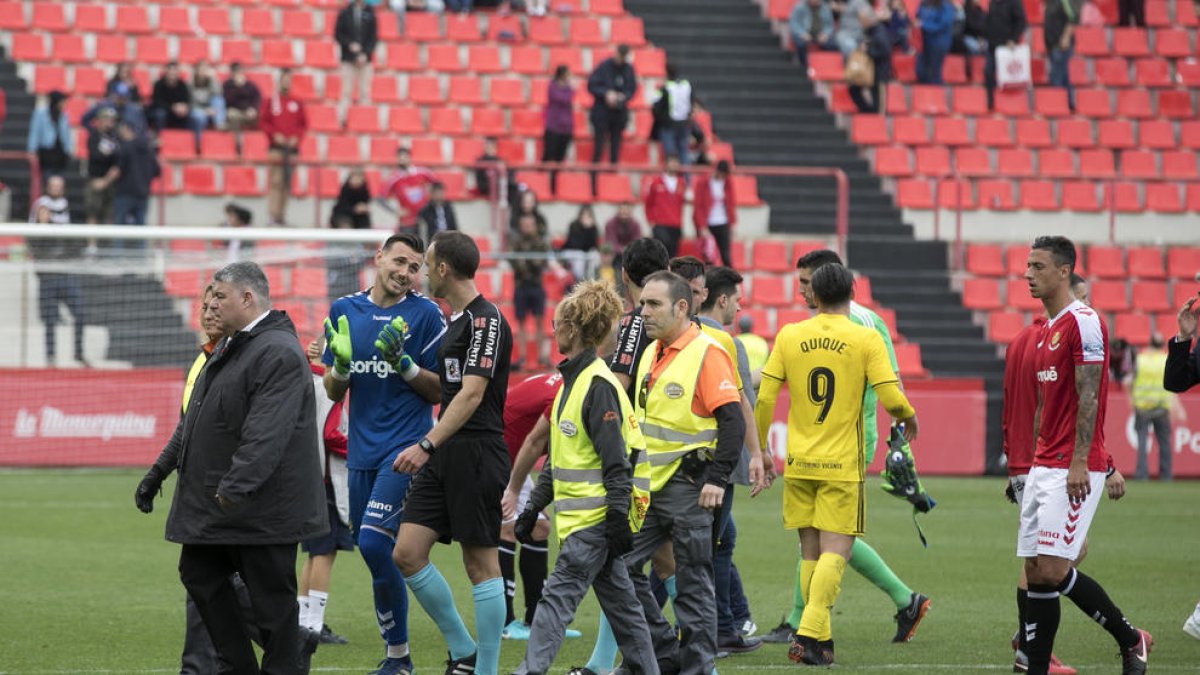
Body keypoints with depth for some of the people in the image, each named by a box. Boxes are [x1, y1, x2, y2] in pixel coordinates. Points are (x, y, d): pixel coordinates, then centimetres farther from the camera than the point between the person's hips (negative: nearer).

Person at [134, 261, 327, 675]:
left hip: (262, 505, -10)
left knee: (270, 591, -2)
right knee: (199, 576, 13)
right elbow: (193, 421, 22)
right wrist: (160, 470, 20)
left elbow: (265, 434, -27)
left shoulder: (279, 353, -18)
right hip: (213, 502, 10)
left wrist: (234, 489, -32)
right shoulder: (229, 346, 16)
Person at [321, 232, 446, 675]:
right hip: (362, 450, 5)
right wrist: (341, 365, -9)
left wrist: (404, 364, -17)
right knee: (374, 552, 8)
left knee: (374, 542, -17)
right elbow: (333, 391, 13)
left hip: (406, 447, -5)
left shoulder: (425, 315, -3)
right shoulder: (344, 312, 9)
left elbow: (441, 390, -1)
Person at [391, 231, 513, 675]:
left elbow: (471, 393, -21)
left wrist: (427, 445, -27)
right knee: (407, 553, 2)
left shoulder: (487, 320, -13)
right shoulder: (457, 321, 17)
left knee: (480, 563, -3)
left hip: (476, 454, -9)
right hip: (444, 456, 9)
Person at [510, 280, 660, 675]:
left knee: (557, 597, -12)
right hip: (580, 517, 10)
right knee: (619, 601, 12)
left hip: (595, 519, -10)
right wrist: (533, 508, 20)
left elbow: (616, 461, -19)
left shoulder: (598, 386, -15)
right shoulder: (572, 382, 15)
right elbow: (558, 458, 22)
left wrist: (618, 520, -21)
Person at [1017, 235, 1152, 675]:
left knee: (1052, 570, -12)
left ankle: (1130, 639, 3)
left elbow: (1088, 396, -17)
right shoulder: (1046, 332, 17)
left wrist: (1079, 462, -21)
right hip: (1043, 467, 9)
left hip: (1073, 470, -9)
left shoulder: (1082, 322, -11)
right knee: (1036, 573, 4)